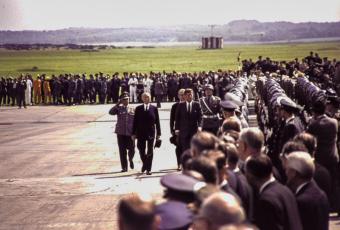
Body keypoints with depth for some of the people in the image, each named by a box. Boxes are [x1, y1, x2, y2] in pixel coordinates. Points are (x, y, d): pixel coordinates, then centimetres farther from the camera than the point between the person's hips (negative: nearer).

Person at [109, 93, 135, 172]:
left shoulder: (132, 109, 7)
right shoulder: (119, 108, 6)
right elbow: (111, 112, -13)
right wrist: (118, 104, -16)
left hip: (130, 133, 0)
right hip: (121, 133, 0)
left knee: (131, 149, -3)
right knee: (122, 151, 1)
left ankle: (130, 160, 30)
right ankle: (124, 167, 10)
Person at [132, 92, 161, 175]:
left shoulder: (154, 108, 3)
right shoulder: (138, 109, 4)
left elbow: (157, 121, 3)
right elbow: (135, 122, 4)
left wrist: (158, 133, 0)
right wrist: (133, 133, 0)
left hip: (151, 133, -1)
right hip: (141, 133, 1)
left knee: (150, 151, 0)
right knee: (141, 150, 5)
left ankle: (148, 169, 6)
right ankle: (145, 163, 32)